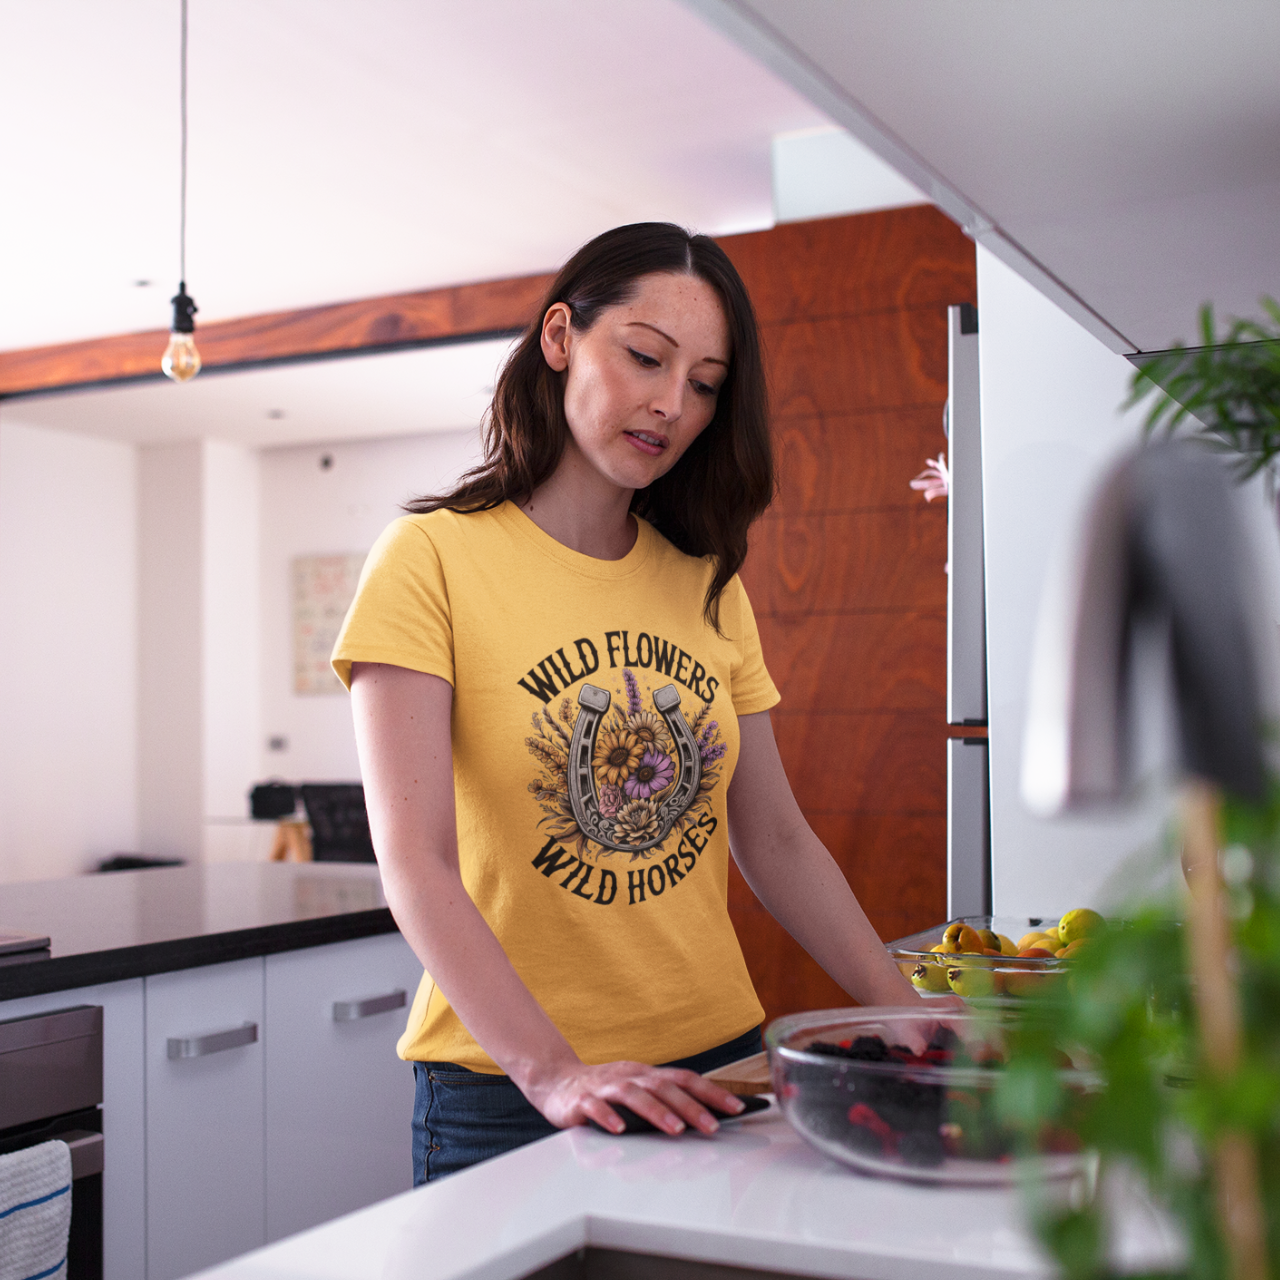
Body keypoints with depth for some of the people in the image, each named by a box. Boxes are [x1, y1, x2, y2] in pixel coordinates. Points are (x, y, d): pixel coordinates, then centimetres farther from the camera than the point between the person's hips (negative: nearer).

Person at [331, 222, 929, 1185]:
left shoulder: (708, 586, 8)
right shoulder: (434, 557, -9)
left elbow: (778, 843, 7)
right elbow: (416, 864, -18)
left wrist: (913, 1023, -2)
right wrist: (554, 1072, -27)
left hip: (713, 1073, 5)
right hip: (508, 1095, -4)